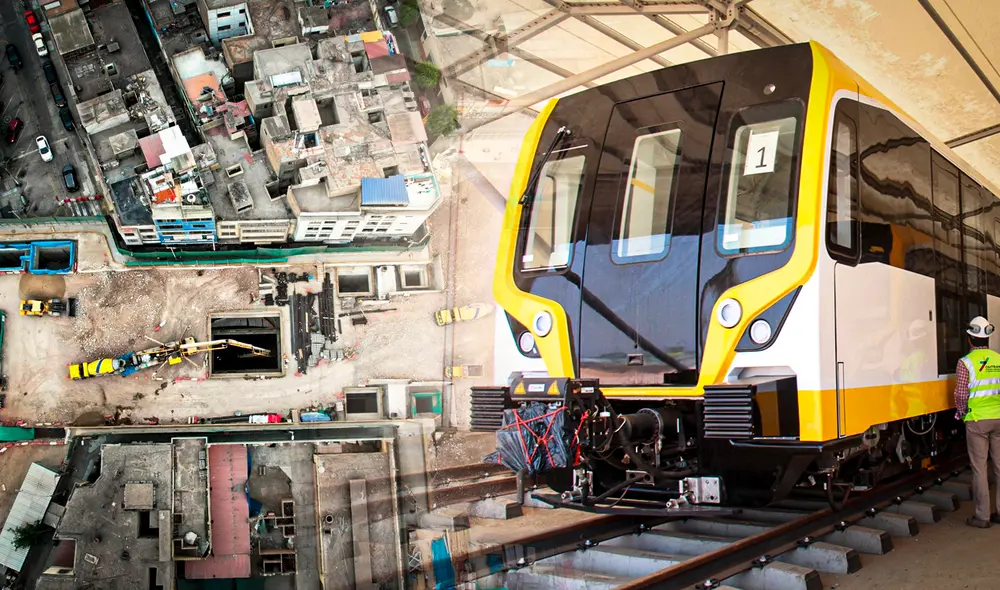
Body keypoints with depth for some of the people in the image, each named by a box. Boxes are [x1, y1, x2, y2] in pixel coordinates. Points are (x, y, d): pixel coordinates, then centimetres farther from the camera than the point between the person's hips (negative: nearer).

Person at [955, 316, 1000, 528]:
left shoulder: (966, 362, -10)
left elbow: (961, 394, -10)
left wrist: (961, 413, 7)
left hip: (977, 420, -4)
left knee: (979, 468, 1)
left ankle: (982, 516, 5)